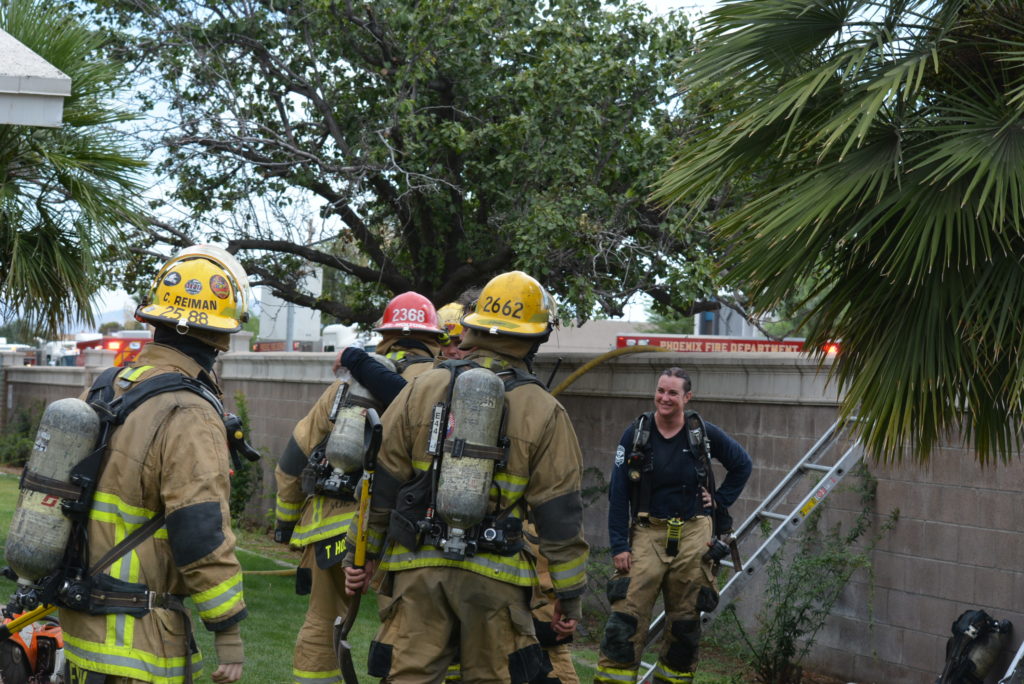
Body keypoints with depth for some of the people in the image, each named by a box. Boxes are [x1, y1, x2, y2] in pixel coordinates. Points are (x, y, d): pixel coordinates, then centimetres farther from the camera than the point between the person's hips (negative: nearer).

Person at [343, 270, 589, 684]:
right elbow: (560, 516, -1)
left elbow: (381, 482, 5)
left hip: (418, 568, 1)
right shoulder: (544, 412, -1)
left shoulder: (422, 390, 3)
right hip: (493, 576, -1)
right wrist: (569, 595, 6)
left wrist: (363, 554, 14)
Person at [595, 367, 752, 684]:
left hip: (692, 536, 1)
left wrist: (720, 500, 6)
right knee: (627, 617, -10)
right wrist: (619, 546, -9)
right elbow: (618, 494, -3)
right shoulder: (636, 434, -3)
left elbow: (742, 465, 16)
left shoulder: (704, 433, -1)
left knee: (685, 621, 8)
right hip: (647, 534, -1)